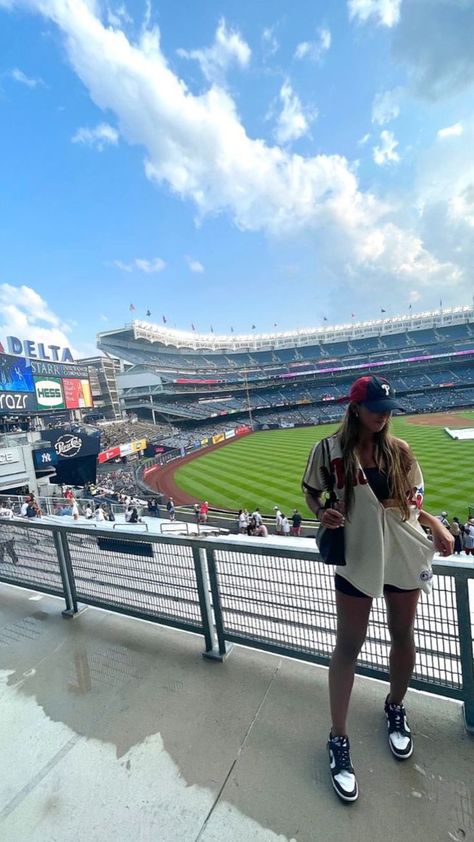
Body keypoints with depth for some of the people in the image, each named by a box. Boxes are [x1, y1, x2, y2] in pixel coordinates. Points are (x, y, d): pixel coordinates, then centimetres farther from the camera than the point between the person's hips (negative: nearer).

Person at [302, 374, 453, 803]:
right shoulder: (331, 449, -9)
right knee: (348, 646, 7)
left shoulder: (399, 449, -1)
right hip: (357, 558, -3)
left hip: (405, 556, 3)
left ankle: (395, 709, 50)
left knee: (403, 635, 20)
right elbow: (311, 492, 2)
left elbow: (412, 500, 6)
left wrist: (436, 525, -12)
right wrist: (322, 513, -18)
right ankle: (338, 739, 29)